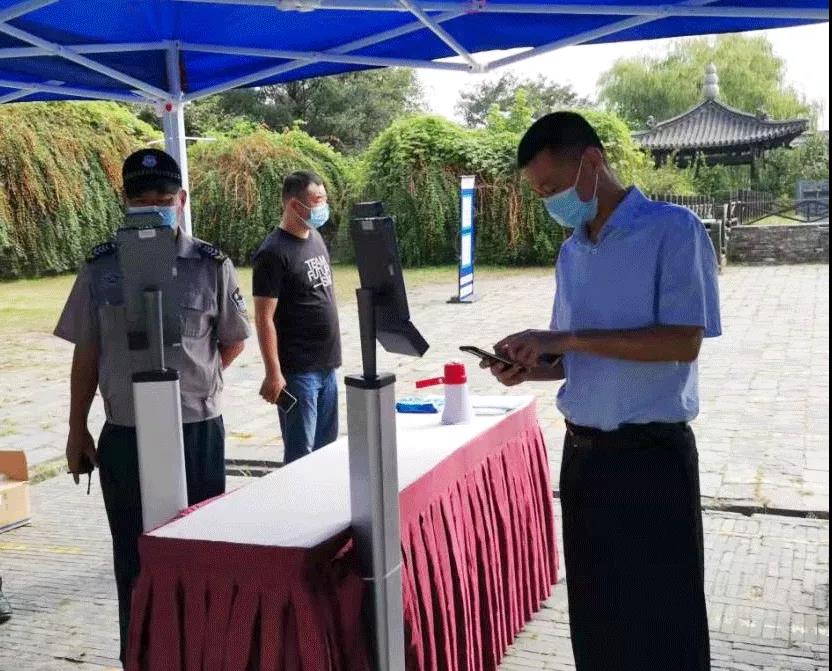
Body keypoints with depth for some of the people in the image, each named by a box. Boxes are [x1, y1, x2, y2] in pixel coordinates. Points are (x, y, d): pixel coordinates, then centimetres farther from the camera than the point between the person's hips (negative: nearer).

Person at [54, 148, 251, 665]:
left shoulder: (211, 266, -3)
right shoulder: (102, 268, 2)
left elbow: (233, 340, 8)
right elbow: (86, 355, 7)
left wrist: (193, 380, 0)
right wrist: (77, 430, 7)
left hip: (198, 432, -1)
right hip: (124, 436, 2)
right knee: (134, 558, 12)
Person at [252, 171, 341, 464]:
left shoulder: (315, 237, 9)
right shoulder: (274, 252, -15)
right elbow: (264, 318, -17)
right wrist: (273, 374, -18)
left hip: (326, 365, 8)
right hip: (297, 370, -8)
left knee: (326, 446, 16)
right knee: (301, 453, 0)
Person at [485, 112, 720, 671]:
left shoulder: (672, 229, -10)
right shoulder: (571, 252, 10)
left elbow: (684, 341, -19)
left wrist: (567, 338, -20)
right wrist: (531, 368, -3)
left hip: (650, 454, -6)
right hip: (583, 452, 6)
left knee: (659, 620, 4)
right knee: (595, 615, 15)